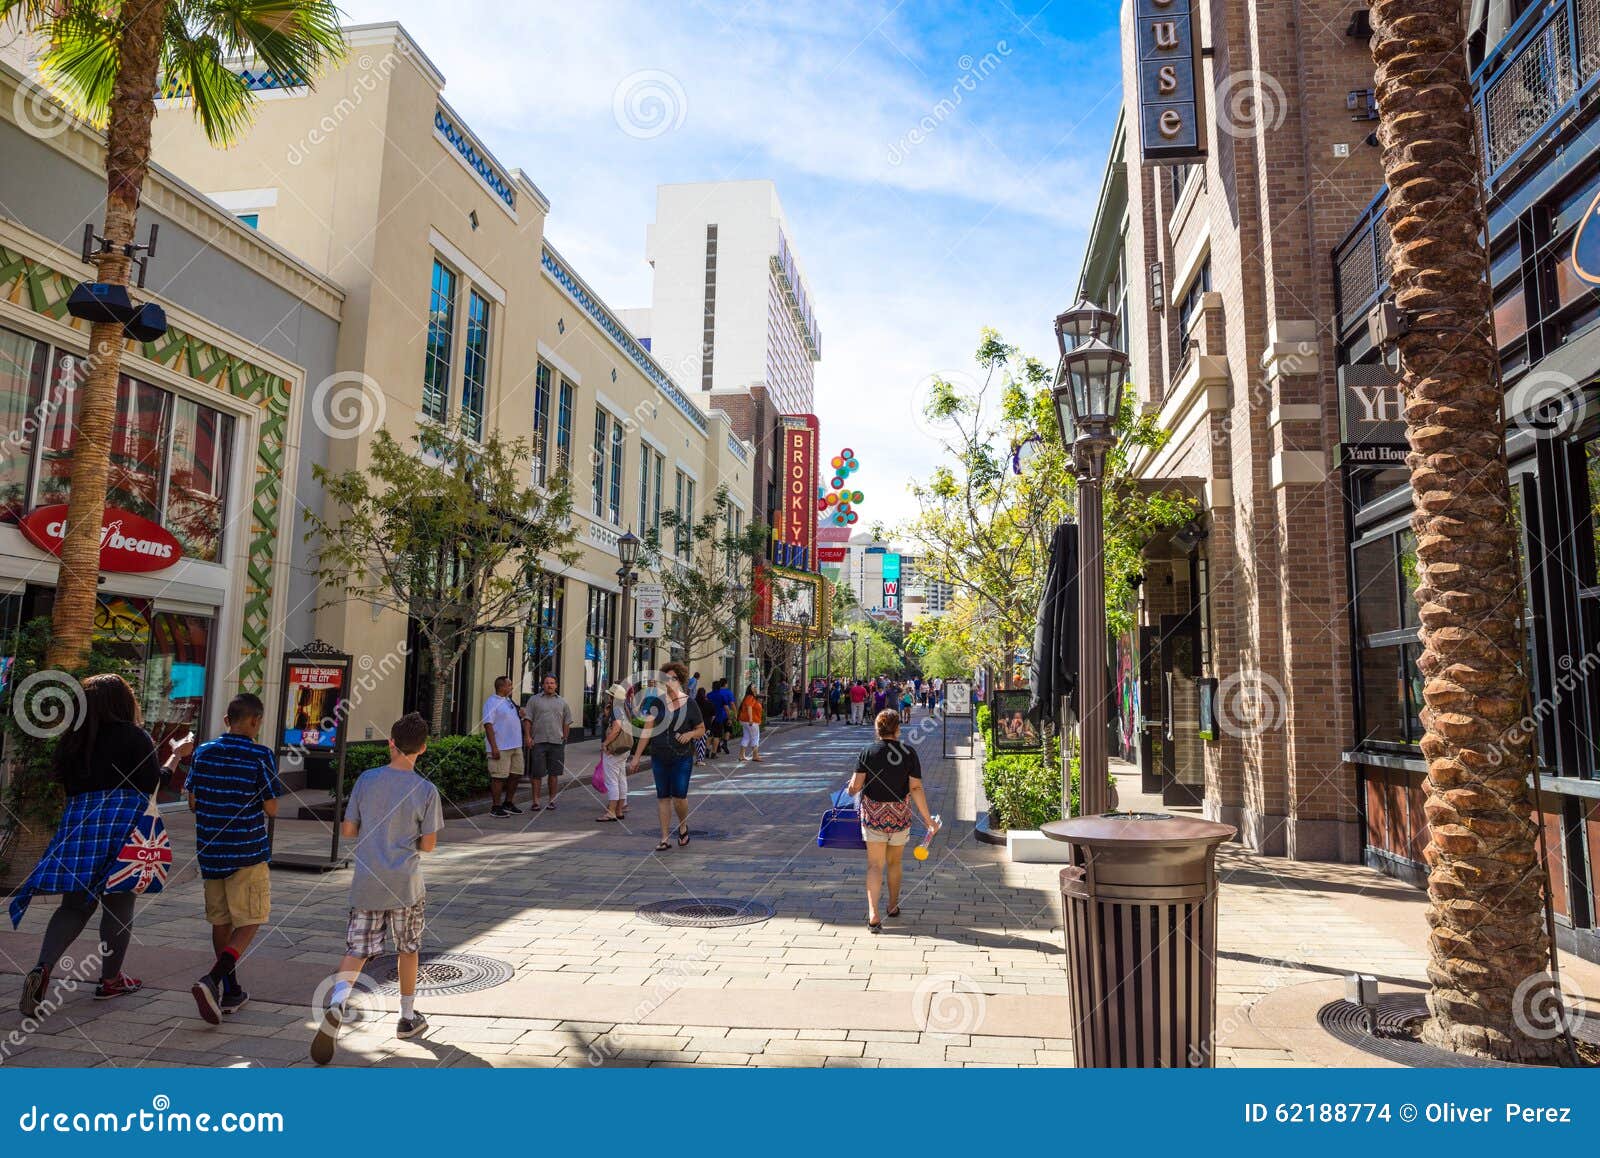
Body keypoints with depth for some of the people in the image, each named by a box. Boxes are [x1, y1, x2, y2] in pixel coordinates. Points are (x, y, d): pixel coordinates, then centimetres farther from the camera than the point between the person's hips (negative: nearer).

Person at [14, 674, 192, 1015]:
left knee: (75, 904, 10)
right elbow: (153, 785, -6)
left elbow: (67, 785, 16)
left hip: (78, 821, 5)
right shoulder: (135, 736, -5)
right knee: (119, 903, 6)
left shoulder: (73, 739, 11)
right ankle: (110, 980, 16)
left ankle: (43, 967, -11)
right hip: (124, 824, -5)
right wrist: (176, 755, 7)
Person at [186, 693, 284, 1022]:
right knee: (249, 922, 4)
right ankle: (211, 981, -14)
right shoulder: (261, 757, -12)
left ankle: (231, 992, 24)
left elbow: (193, 803, 8)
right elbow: (271, 809, -10)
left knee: (221, 921, 15)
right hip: (248, 852, -5)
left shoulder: (202, 753, 3)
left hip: (210, 850, 5)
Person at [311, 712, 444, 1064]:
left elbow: (347, 830, 1)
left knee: (357, 950, 7)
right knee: (408, 949, 16)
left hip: (366, 885, 1)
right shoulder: (426, 791, -11)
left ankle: (336, 1003, -19)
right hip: (405, 886, -1)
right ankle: (408, 1016, 27)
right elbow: (428, 845, -7)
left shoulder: (366, 779, -4)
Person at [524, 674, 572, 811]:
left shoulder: (562, 701, 13)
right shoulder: (534, 699, 6)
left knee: (553, 773, 6)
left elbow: (566, 723, 15)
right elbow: (528, 720, 2)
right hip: (538, 741, -2)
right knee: (536, 773, -1)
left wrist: (565, 739, 8)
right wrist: (528, 737, -8)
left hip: (556, 742, 2)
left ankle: (551, 800, 14)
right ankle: (535, 801, 5)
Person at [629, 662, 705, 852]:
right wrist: (637, 756, -2)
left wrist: (690, 734, -15)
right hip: (659, 758, 2)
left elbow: (701, 729, 8)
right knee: (662, 797, 6)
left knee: (679, 796, -7)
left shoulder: (689, 704, -2)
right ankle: (664, 839, 14)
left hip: (682, 758, -2)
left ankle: (683, 826, 24)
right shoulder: (656, 702, 2)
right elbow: (647, 730, 1)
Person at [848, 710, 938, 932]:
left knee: (875, 865, 1)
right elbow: (916, 788, -10)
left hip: (873, 813, -1)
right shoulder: (908, 752, -6)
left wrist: (851, 789, 14)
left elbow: (856, 786, -10)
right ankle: (893, 906, 37)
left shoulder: (867, 752, -7)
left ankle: (873, 914, -14)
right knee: (894, 862, 21)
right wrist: (928, 819, -5)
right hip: (900, 814, 1)